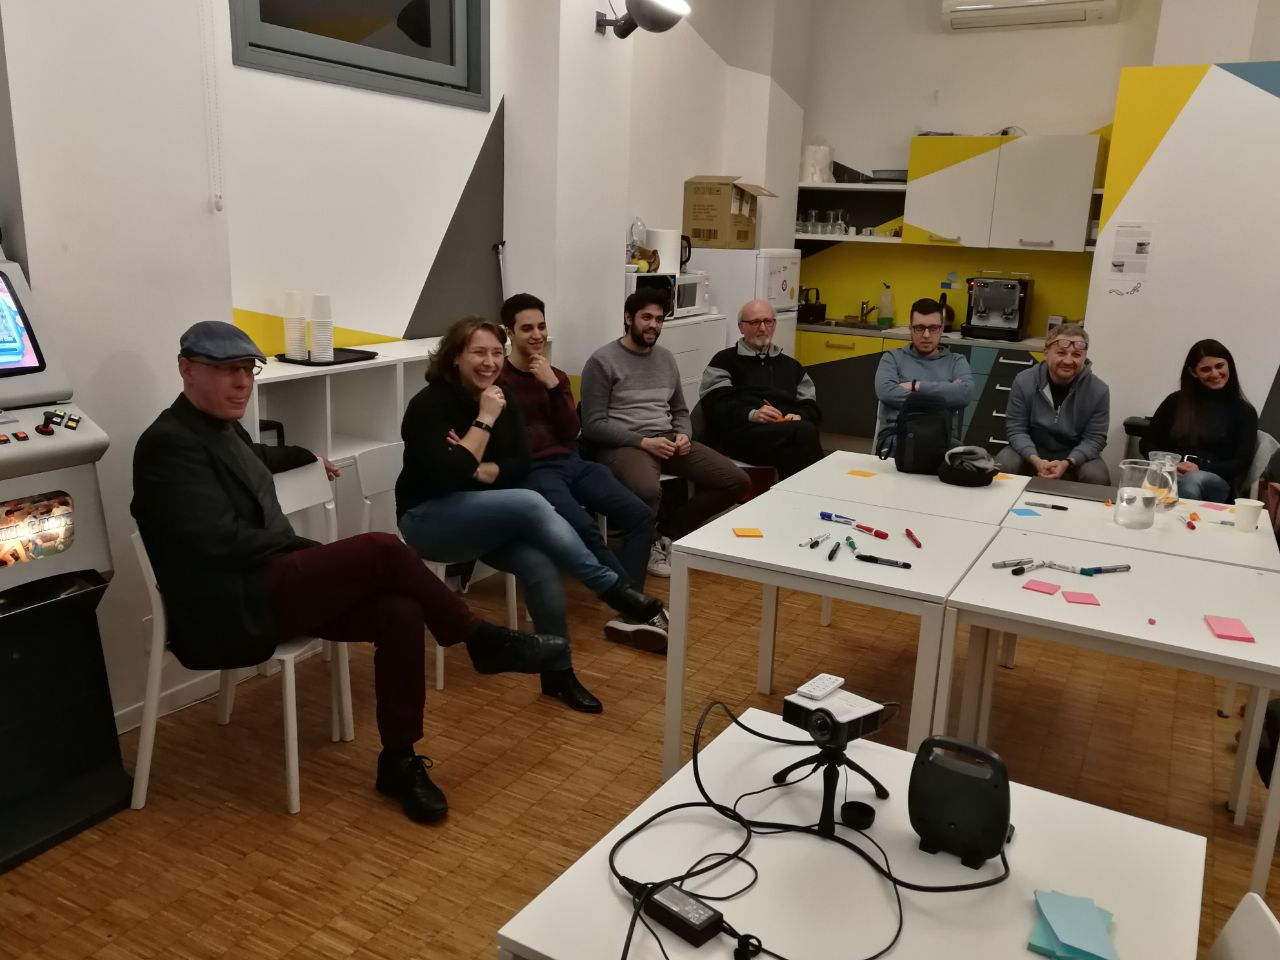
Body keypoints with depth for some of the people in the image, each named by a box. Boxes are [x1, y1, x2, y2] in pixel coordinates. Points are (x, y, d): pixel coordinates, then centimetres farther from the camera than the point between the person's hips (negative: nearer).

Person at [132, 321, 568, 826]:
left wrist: (307, 457, 53)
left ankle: (399, 759, -3)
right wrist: (313, 551, -9)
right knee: (380, 550, -23)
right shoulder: (170, 443, -13)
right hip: (230, 612, -9)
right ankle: (482, 640, -5)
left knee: (399, 612, -12)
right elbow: (223, 542, -21)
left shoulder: (222, 428, 15)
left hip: (264, 588, 9)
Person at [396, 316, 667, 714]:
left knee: (540, 566, -25)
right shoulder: (430, 404, -15)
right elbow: (447, 476, -27)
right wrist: (484, 420, -24)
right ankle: (611, 587, -23)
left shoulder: (502, 400, 4)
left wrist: (480, 470, -19)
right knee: (531, 504, -31)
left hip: (487, 518, 6)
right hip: (430, 520, -6)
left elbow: (521, 468, -1)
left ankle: (559, 671, -10)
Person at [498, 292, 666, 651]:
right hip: (530, 471, -6)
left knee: (640, 515, -16)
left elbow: (570, 434, 7)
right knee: (583, 528, -33)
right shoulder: (497, 380, 3)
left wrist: (554, 386, -2)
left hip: (571, 463, 6)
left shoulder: (557, 377, 22)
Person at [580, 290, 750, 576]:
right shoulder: (602, 361, -4)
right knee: (647, 490, -41)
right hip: (624, 444, -7)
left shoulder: (666, 358, 17)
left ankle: (667, 531, 4)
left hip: (668, 439, 7)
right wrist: (643, 441, -17)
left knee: (736, 480, -8)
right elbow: (593, 425, -9)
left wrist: (683, 435, 0)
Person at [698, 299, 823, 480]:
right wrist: (751, 414, -15)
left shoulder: (790, 365, 31)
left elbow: (812, 406, 25)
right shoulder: (725, 360, 16)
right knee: (805, 432, -34)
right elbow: (714, 404, 1)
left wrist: (800, 416, 0)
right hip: (741, 431, -4)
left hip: (789, 430, 4)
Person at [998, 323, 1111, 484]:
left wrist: (1067, 463, -30)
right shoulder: (1024, 382, -12)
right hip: (1032, 452, 0)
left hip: (1075, 456, 0)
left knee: (1097, 478, -28)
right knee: (1001, 468, -27)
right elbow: (1015, 429, -11)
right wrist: (1035, 460, -30)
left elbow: (1094, 439, -11)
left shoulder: (1099, 391, -12)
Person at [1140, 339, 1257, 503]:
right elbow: (1147, 443, 15)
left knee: (1194, 480, -40)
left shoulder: (1244, 411, 13)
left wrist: (1201, 469, -13)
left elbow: (1242, 463, 4)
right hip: (1171, 475, 1)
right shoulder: (1176, 401, 16)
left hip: (1217, 480, 0)